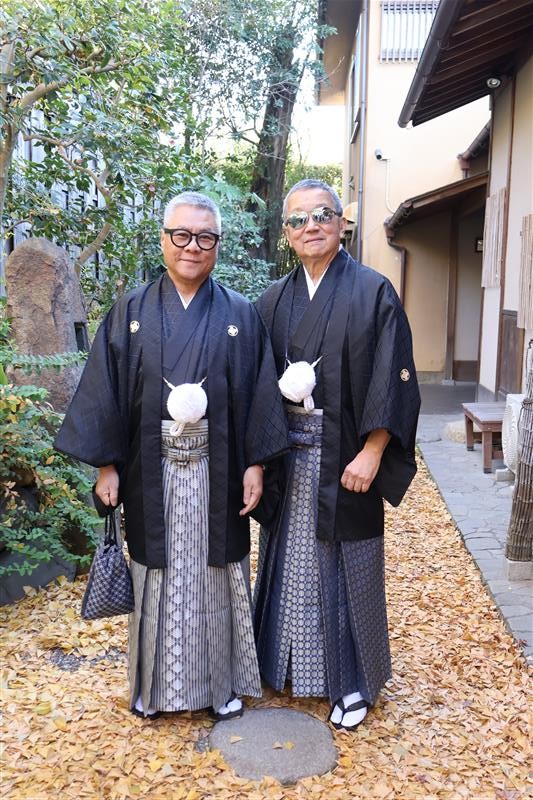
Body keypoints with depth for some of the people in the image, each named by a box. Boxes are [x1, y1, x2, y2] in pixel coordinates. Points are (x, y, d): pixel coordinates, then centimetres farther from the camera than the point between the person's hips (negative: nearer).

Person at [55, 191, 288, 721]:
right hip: (152, 472, 1)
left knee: (214, 574, 10)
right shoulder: (131, 312, 2)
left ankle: (222, 682, 29)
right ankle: (157, 684, 31)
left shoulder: (240, 315, 1)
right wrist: (106, 465, -3)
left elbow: (259, 394, 0)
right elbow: (107, 390, 1)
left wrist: (256, 464, -5)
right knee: (160, 574, 12)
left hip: (216, 472, 0)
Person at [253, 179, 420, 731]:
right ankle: (287, 662, 35)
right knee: (291, 560, 15)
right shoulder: (274, 300, 8)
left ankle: (352, 682, 25)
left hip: (344, 457, -4)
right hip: (287, 454, 4)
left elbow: (393, 378, -10)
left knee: (344, 565, 6)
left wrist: (371, 453, -15)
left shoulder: (373, 292, -5)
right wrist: (284, 388, -8)